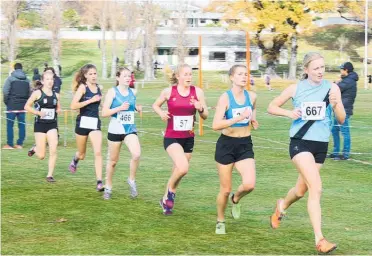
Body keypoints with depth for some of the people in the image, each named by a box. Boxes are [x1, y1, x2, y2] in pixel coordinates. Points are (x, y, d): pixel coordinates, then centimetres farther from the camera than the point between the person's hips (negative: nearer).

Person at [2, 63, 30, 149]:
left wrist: (6, 101, 3)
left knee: (10, 124, 1)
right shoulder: (27, 80, 8)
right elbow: (29, 93, 5)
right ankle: (20, 144, 7)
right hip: (23, 105, 4)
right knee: (22, 124, 8)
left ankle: (10, 144, -2)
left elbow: (5, 91, -9)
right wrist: (25, 101, 13)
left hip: (12, 104, -4)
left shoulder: (10, 78, -5)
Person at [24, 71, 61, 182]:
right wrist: (38, 112, -16)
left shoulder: (56, 95, 7)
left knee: (53, 151, -12)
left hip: (52, 125, 3)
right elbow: (27, 106, -4)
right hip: (40, 124, -3)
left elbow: (58, 109, 21)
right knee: (41, 156, 0)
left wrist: (56, 111, -2)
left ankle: (50, 175, 0)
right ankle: (35, 148, 35)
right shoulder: (37, 93, -5)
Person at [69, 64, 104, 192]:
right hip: (83, 122, -3)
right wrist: (91, 100, -21)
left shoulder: (99, 88, 6)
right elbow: (73, 105, -20)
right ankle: (75, 159, 52)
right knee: (82, 154, 14)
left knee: (98, 152, -14)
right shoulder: (83, 87, -8)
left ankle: (99, 182, -14)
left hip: (95, 123, 3)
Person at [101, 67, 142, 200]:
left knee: (136, 154, -22)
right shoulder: (112, 92, -6)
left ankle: (132, 180, 0)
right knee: (113, 160, 9)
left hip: (130, 129, 3)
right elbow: (104, 113, -11)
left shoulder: (132, 92, 7)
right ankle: (108, 187, 27)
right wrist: (120, 108, -22)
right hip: (115, 130, -3)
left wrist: (137, 108, 2)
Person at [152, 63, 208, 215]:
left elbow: (205, 116, 3)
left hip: (188, 138, 4)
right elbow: (155, 105, 10)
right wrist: (161, 113, -11)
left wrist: (201, 109, -19)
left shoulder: (197, 92, -3)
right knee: (183, 168, -25)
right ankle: (171, 190, 4)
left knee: (178, 171, 13)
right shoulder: (169, 91, -7)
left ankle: (166, 199, 36)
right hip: (171, 138, -4)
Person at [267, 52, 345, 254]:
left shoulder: (332, 88, -1)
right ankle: (319, 240, -19)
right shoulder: (295, 89, -3)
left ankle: (282, 207, 52)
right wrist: (290, 113, -12)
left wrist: (336, 104, -23)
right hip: (300, 142, -3)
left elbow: (341, 120, -3)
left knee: (301, 190, 18)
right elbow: (271, 107, 6)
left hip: (321, 145, 3)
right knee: (316, 188, -20)